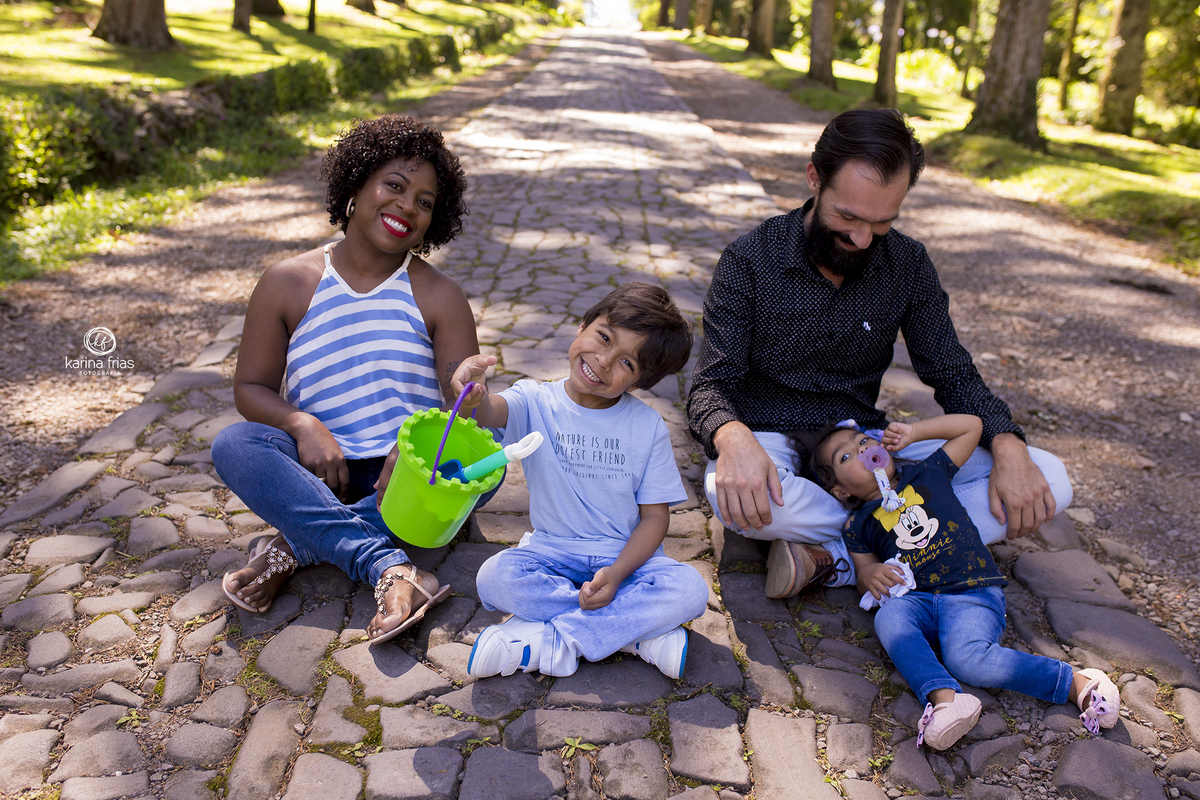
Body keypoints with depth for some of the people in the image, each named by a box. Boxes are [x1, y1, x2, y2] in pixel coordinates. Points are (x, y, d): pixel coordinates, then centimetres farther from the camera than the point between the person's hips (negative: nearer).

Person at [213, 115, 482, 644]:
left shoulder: (439, 297, 1)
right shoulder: (288, 283, 3)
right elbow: (251, 387, 6)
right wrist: (302, 424, -16)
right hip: (323, 472, 1)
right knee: (233, 445, -26)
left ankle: (297, 545, -26)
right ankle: (391, 569, -37)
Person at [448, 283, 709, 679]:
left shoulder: (648, 427, -5)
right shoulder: (537, 402, -7)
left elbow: (655, 514, -4)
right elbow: (494, 411, -31)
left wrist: (617, 573, -20)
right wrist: (475, 396, -56)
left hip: (626, 555, 0)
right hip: (551, 552, 0)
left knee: (690, 590, -26)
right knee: (495, 578, -28)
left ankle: (550, 639, -20)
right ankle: (639, 631, -19)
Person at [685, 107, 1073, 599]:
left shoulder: (907, 264, 0)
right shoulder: (750, 262, -11)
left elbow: (952, 373, 5)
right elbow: (712, 385, -15)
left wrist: (1007, 445, -17)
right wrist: (734, 439, -40)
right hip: (774, 443, -4)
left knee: (1048, 481, -13)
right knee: (732, 495, -41)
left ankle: (830, 558, -24)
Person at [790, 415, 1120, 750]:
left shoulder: (927, 473, 19)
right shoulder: (858, 526, 17)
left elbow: (971, 425, 21)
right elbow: (864, 574, 15)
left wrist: (913, 432, 17)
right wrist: (869, 574, -8)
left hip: (972, 592, -2)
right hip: (915, 598, 2)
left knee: (966, 657, -31)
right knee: (888, 618, -33)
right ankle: (944, 698, -47)